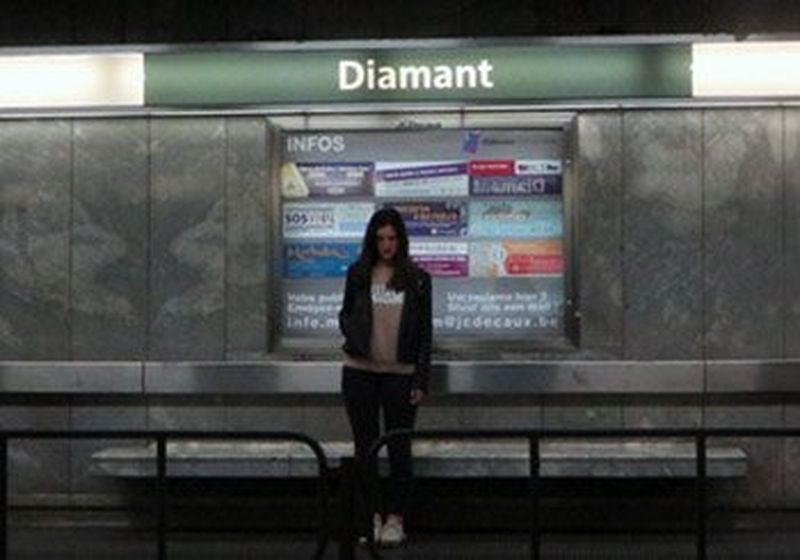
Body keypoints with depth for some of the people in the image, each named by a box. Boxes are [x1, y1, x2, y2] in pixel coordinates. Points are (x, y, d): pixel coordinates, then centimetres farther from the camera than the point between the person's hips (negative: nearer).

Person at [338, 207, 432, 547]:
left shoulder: (417, 279, 1)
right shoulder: (358, 274, 5)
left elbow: (425, 333, 2)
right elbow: (345, 315, 14)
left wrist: (421, 381, -4)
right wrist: (355, 339, -9)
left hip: (400, 374, -1)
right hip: (360, 372, 1)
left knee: (399, 448, 3)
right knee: (365, 447, 7)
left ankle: (395, 518, 13)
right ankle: (370, 516, 17)